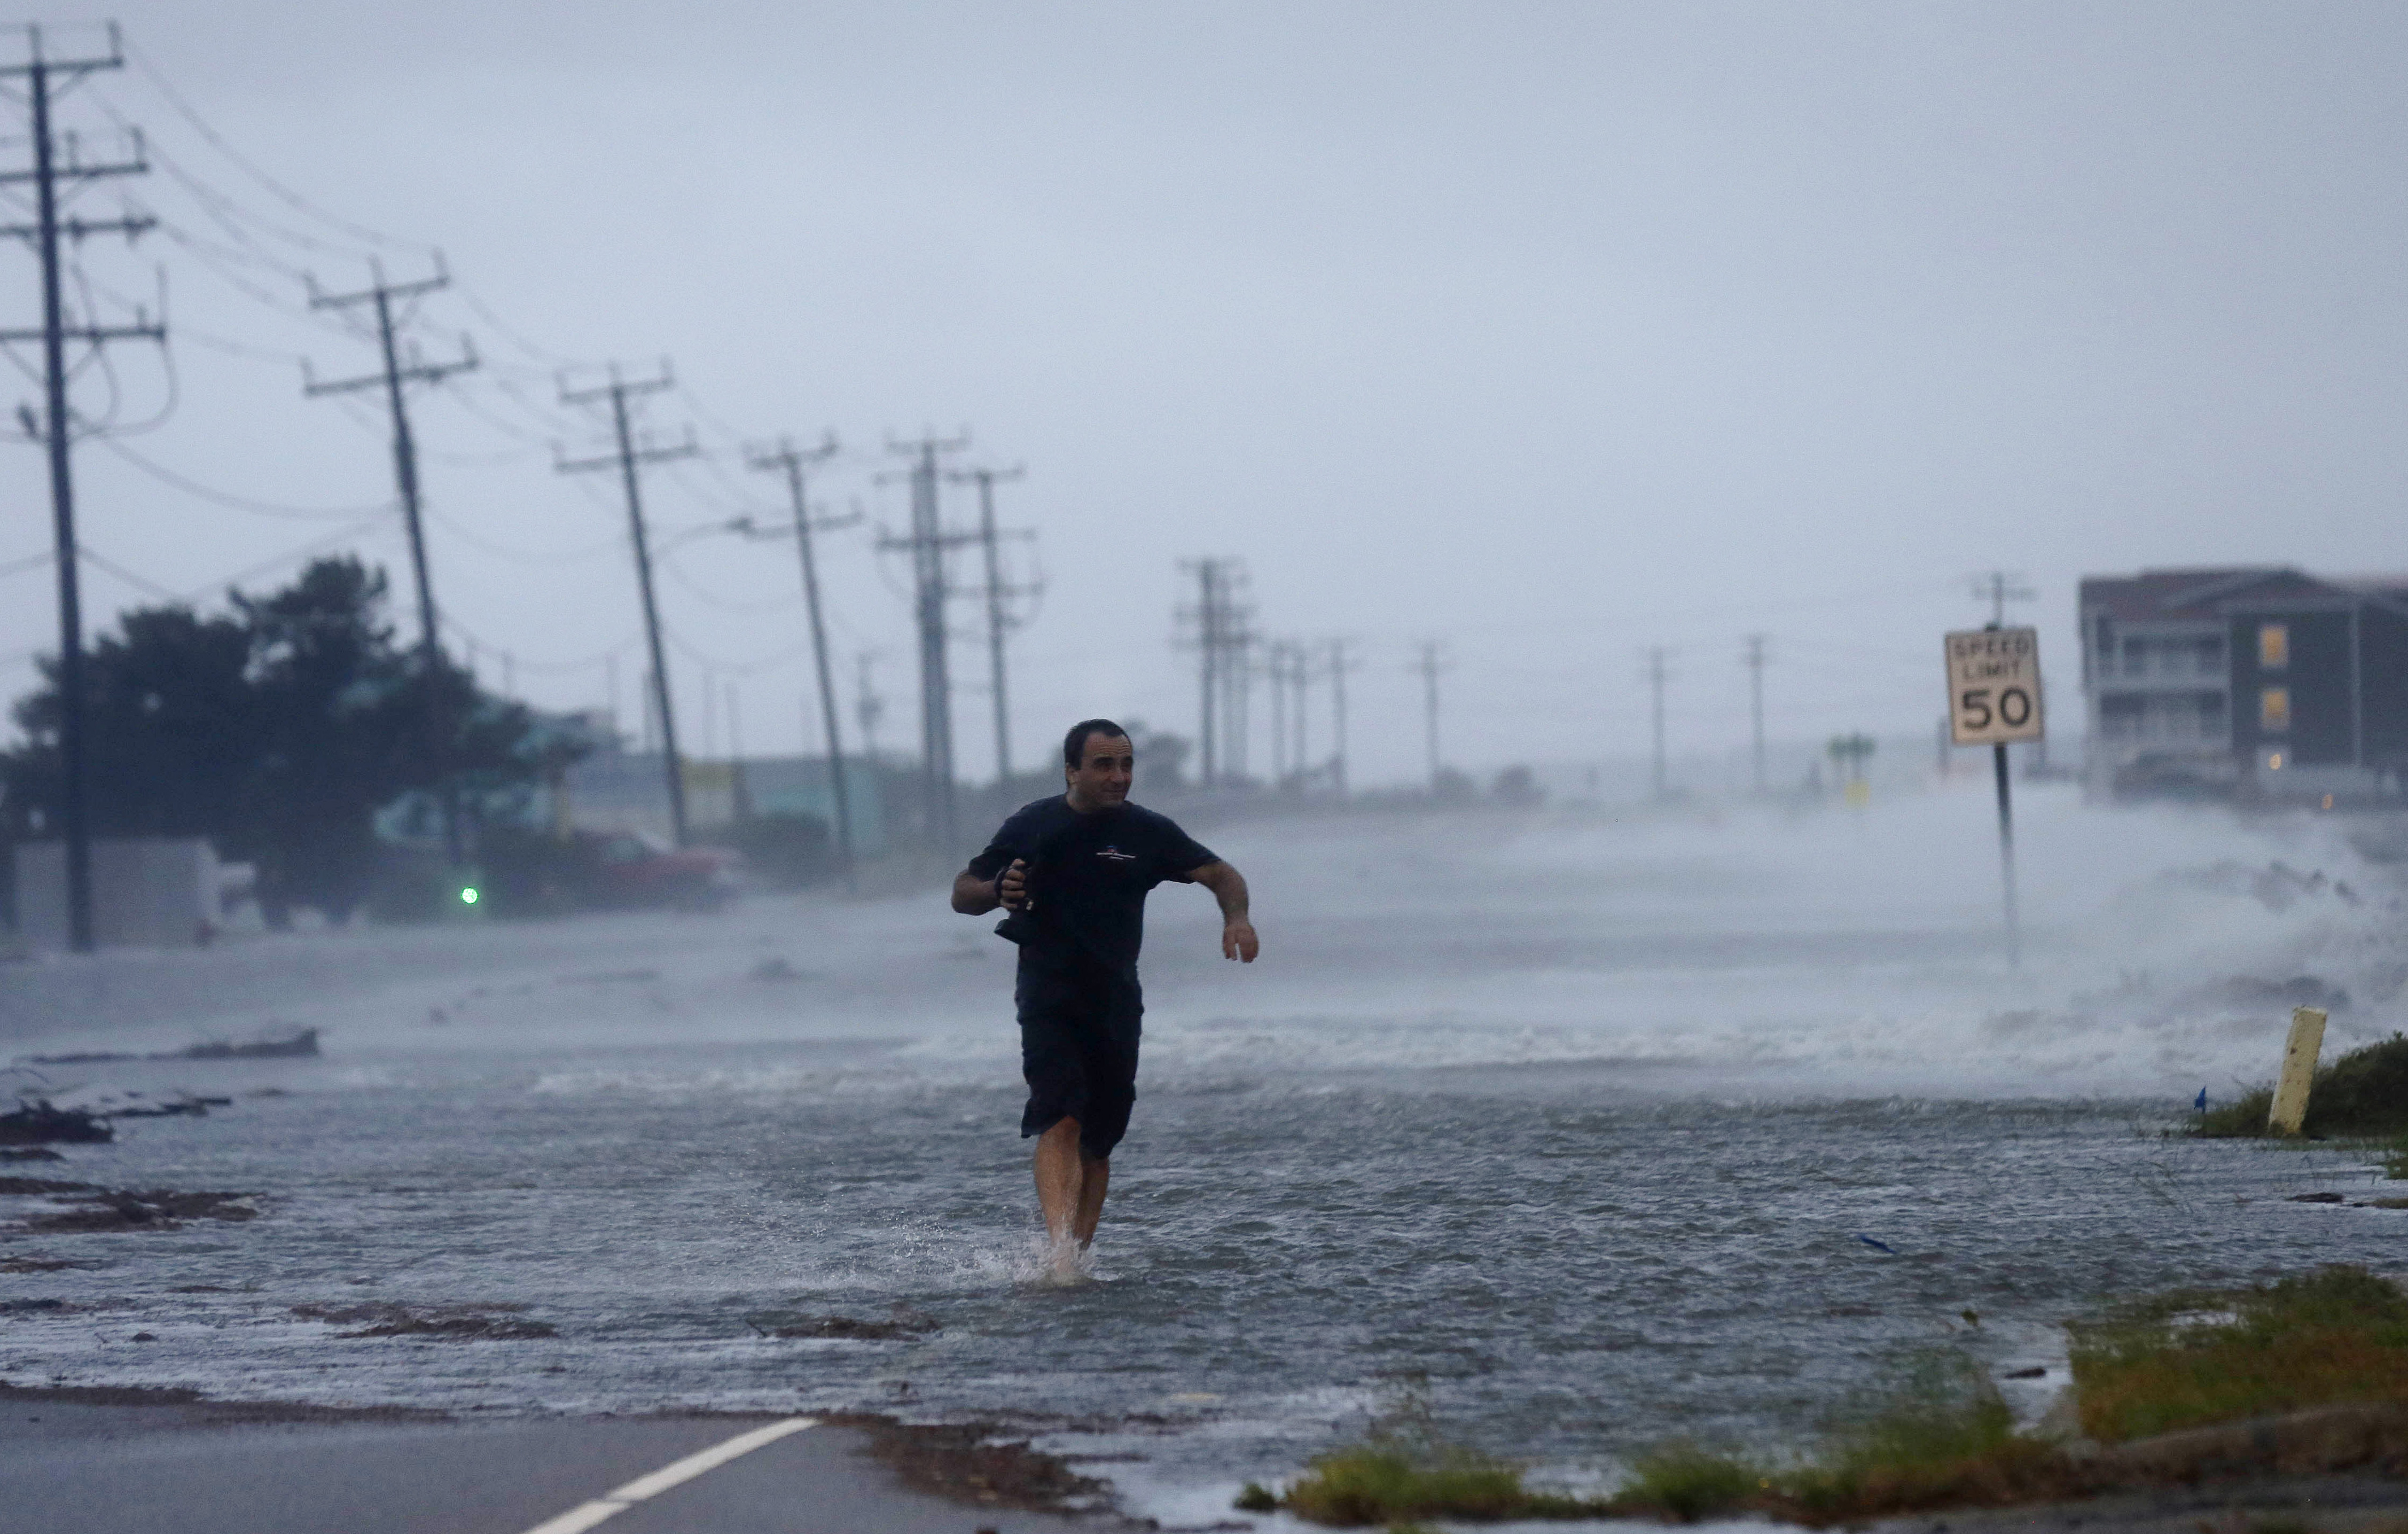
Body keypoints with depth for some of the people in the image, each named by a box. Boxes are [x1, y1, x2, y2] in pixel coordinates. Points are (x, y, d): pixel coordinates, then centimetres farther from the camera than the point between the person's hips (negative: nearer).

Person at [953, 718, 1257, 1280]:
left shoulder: (1148, 832, 3)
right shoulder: (1033, 827, 0)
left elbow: (1221, 874, 7)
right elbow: (962, 894, 7)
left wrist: (1236, 916, -15)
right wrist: (999, 891, -16)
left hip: (1116, 1000, 3)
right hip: (1049, 996, -3)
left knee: (1098, 1141, 6)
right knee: (1062, 1121, -21)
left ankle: (1075, 1261, 18)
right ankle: (1059, 1253, -35)